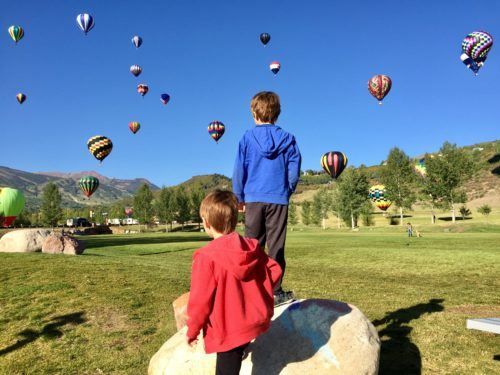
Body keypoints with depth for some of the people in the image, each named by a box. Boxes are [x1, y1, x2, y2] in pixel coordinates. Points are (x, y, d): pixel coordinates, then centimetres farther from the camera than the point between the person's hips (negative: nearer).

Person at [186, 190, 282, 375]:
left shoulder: (206, 257, -18)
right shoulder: (253, 247, -2)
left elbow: (200, 300, -15)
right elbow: (275, 271, 4)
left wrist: (192, 331, 0)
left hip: (228, 331, -4)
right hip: (254, 322, 4)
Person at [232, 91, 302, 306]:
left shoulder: (248, 138, 0)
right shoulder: (287, 138, 2)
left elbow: (239, 170, 0)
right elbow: (294, 170, 1)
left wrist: (239, 197, 10)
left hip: (254, 199, 0)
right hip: (278, 199, 0)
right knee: (276, 246, 5)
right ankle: (275, 291, 9)